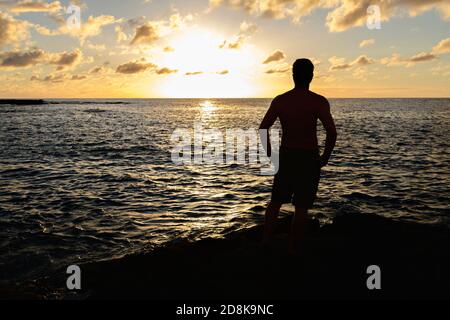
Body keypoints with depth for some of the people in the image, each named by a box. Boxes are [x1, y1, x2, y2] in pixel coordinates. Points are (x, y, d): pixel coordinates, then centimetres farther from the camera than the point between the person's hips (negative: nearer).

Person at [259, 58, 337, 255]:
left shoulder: (279, 100, 0)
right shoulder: (319, 102, -9)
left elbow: (263, 129, -3)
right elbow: (332, 132, -18)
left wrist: (271, 155, 7)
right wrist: (325, 157, -4)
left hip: (285, 156, 3)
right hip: (309, 158, -3)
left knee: (276, 201, 19)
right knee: (301, 207, 8)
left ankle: (266, 242, 25)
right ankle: (292, 250, 16)